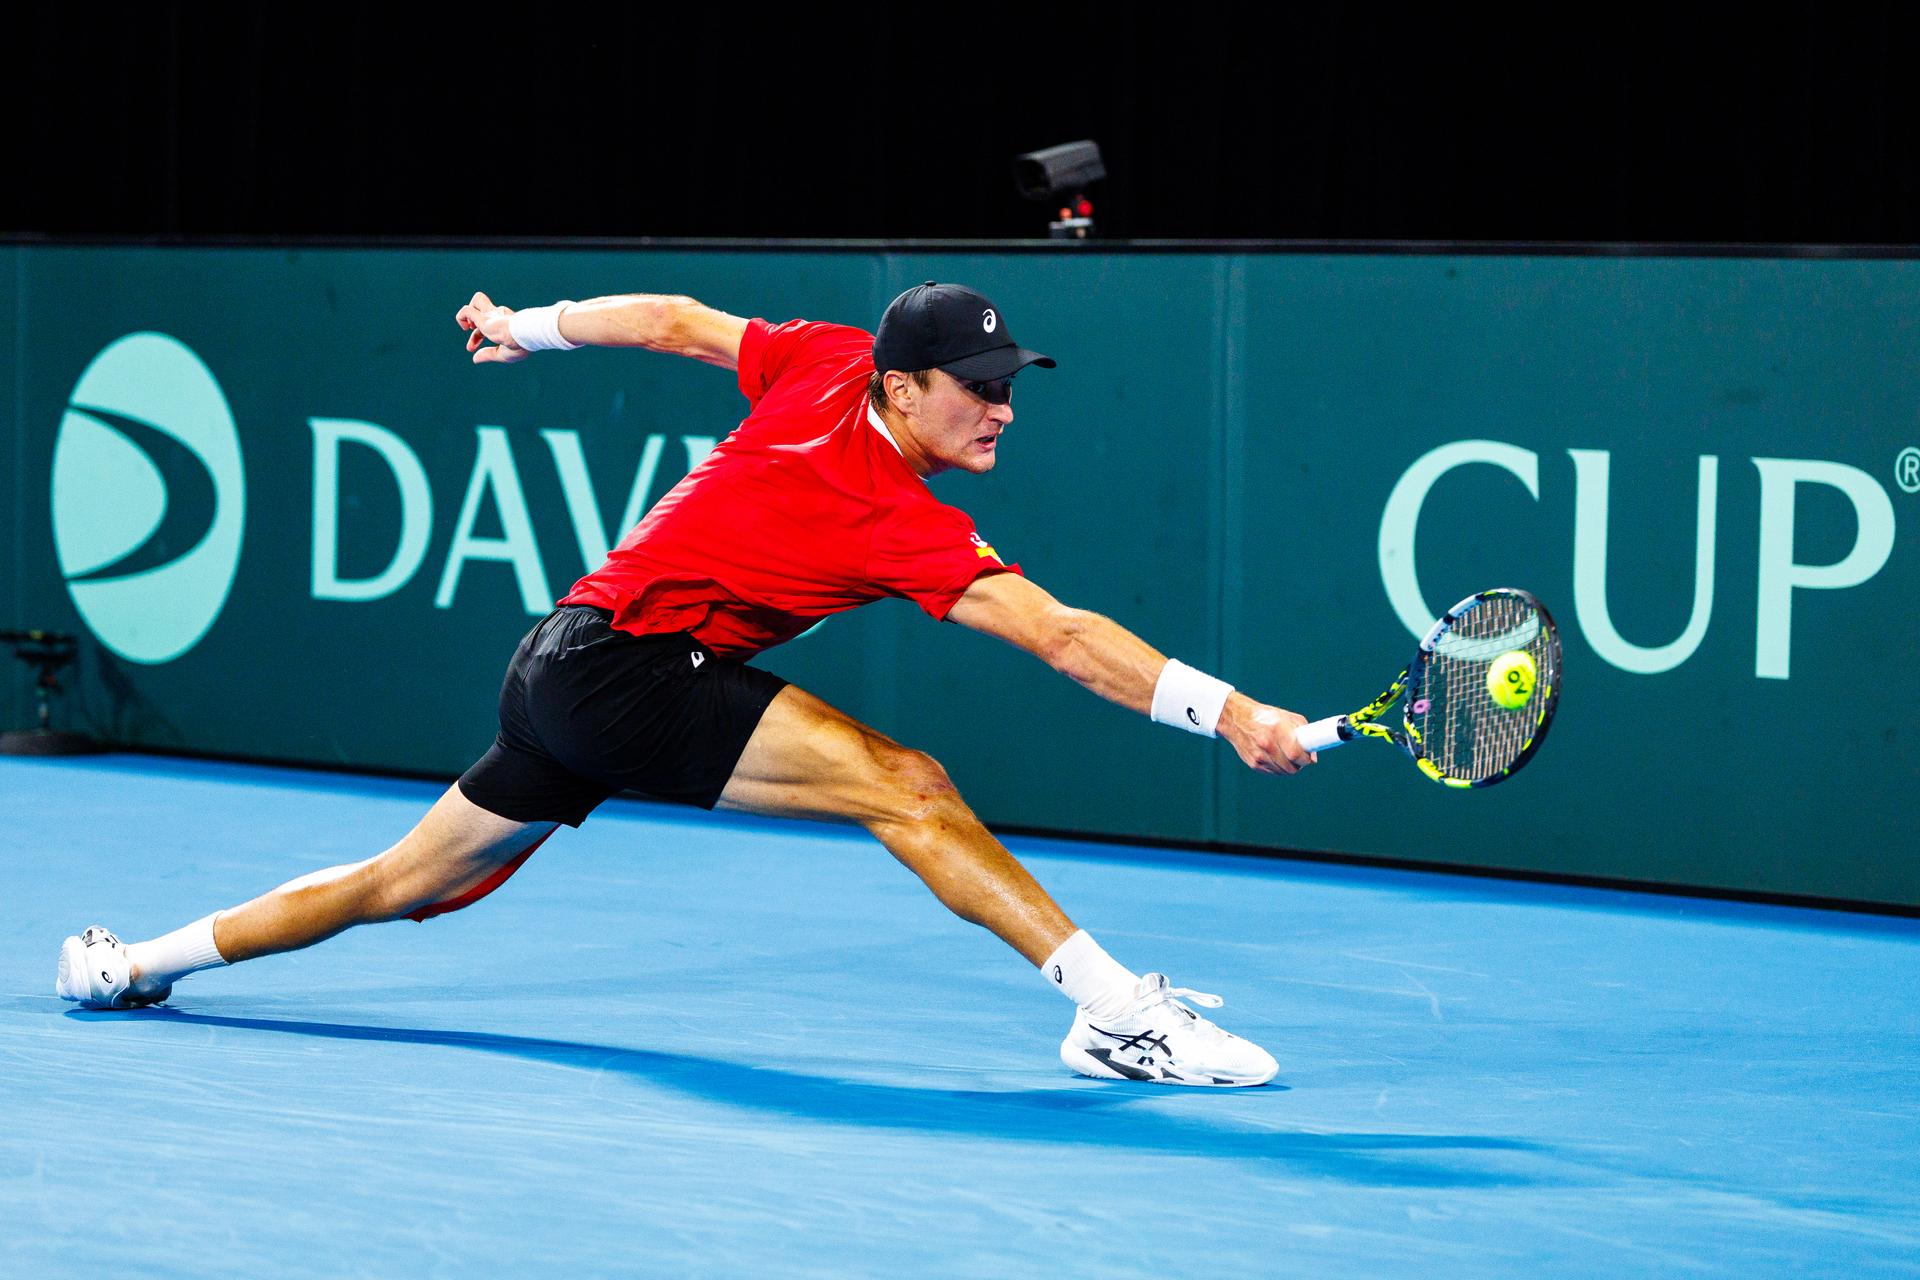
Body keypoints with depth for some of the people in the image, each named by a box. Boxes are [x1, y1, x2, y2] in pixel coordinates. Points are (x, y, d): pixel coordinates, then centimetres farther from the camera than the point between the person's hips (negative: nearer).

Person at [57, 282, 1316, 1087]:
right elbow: (1067, 638, -28)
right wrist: (1227, 711, -32)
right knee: (906, 785, -22)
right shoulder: (906, 527, -21)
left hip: (566, 663, 9)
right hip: (630, 668, -9)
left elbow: (672, 320, 14)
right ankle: (1118, 1010, -27)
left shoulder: (828, 362, 1)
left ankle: (130, 963, 34)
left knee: (411, 883, 23)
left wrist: (533, 327, 29)